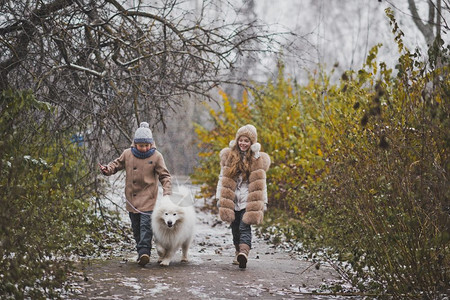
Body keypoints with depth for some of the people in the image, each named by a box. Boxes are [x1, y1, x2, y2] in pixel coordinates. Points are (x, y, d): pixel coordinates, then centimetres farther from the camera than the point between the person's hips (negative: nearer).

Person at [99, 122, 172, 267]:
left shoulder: (156, 156, -4)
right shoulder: (127, 154, 3)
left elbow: (165, 175, -1)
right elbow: (117, 164, 17)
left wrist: (167, 192, -14)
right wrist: (108, 169, -5)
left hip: (148, 199, -4)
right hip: (132, 199, 4)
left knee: (146, 225, -15)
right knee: (136, 227, 9)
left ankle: (144, 252, -20)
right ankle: (141, 252, 20)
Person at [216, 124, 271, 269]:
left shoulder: (258, 159, 3)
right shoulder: (228, 156, 7)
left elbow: (261, 183, 5)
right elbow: (222, 178, 8)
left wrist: (263, 202, 1)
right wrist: (220, 198, 3)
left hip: (248, 201, -3)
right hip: (232, 200, 3)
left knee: (244, 227, -17)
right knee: (235, 229, 9)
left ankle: (244, 253, -33)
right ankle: (239, 253, 23)